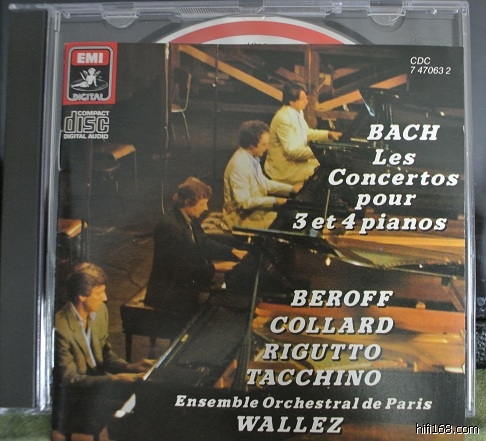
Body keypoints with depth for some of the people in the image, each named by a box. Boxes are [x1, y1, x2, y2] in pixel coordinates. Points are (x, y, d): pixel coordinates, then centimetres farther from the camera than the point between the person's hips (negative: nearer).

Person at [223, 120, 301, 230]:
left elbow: (264, 183, 15)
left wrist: (291, 189, 7)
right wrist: (274, 201, -22)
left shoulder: (252, 158, 3)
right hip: (242, 217, -9)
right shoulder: (239, 165, -25)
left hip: (255, 209, 9)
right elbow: (244, 202, -25)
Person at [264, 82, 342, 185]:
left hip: (294, 159, 9)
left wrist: (328, 134, 7)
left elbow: (306, 133, 17)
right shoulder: (283, 119, -25)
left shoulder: (298, 111, 2)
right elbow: (292, 150, -27)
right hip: (284, 169, -9)